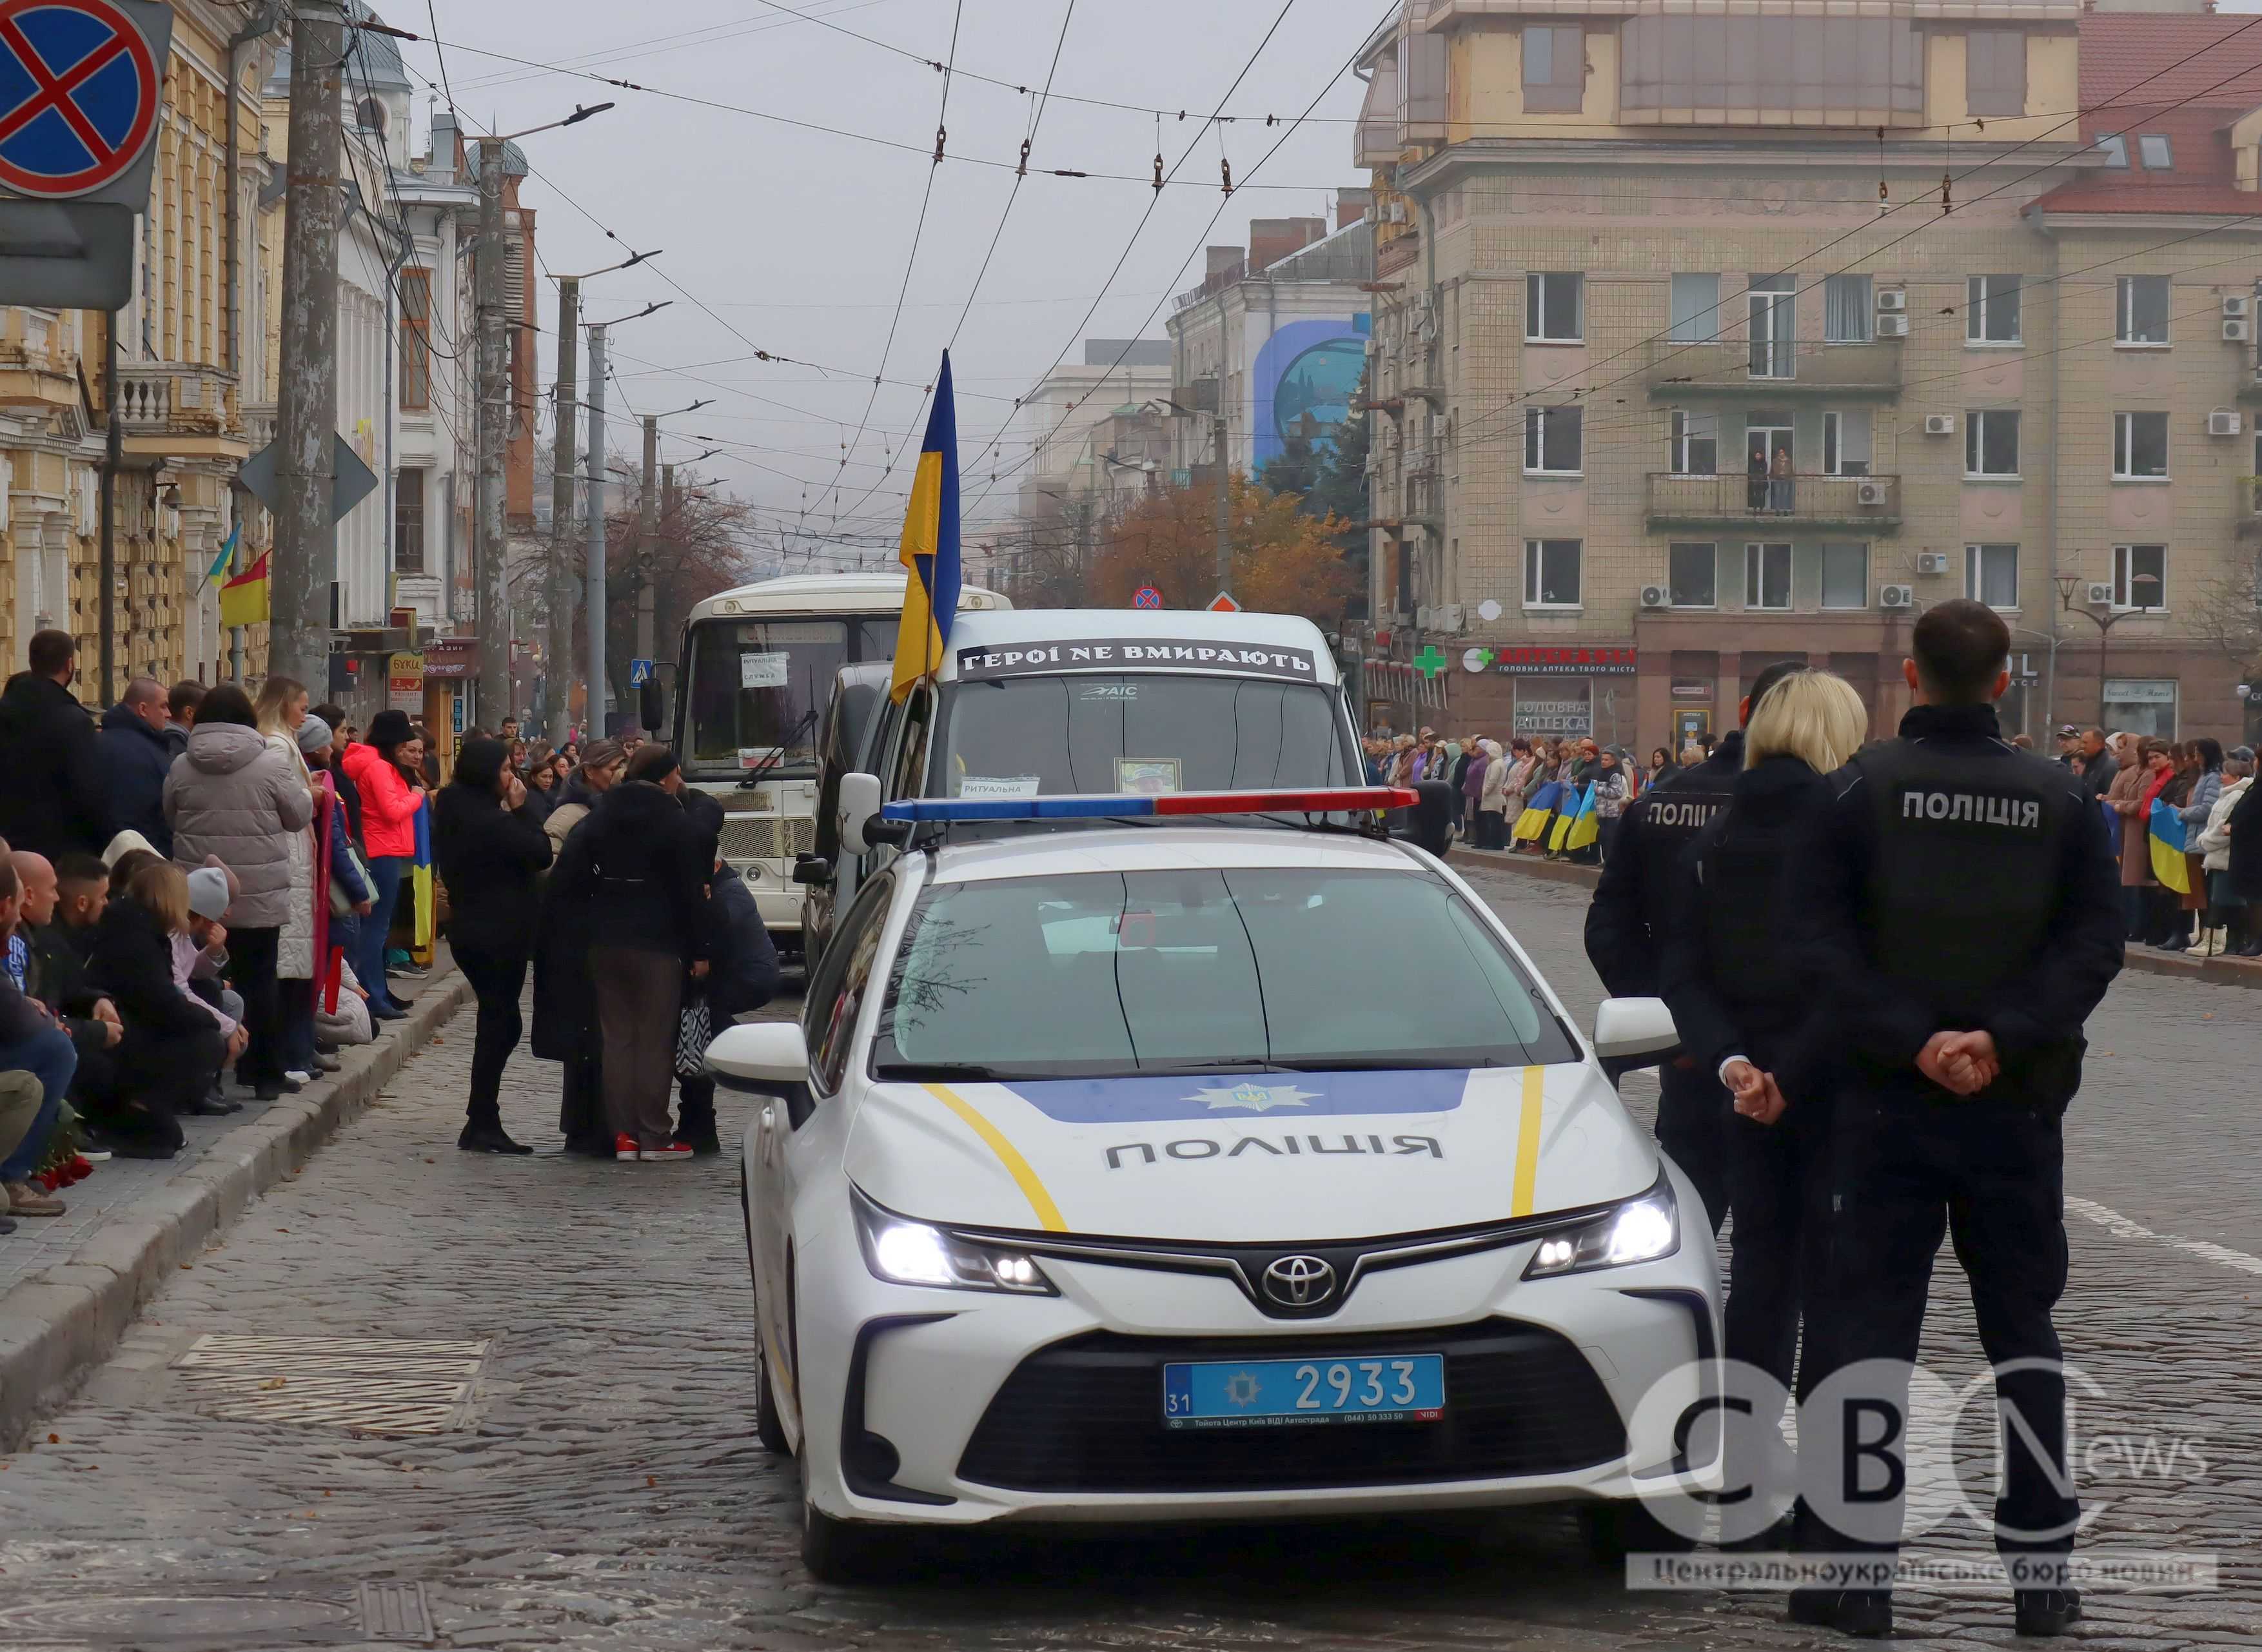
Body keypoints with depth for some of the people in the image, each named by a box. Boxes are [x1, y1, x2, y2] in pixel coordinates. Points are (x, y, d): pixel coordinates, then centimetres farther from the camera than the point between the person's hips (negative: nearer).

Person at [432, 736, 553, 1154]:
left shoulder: (455, 812, 9)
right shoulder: (489, 820, -20)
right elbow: (541, 854, -15)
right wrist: (522, 809, -8)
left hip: (471, 928, 10)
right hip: (499, 935, -10)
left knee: (497, 1024, 15)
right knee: (501, 1025, -3)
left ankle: (483, 1124, 16)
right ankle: (482, 1125, -2)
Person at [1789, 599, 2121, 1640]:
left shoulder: (1863, 788, -4)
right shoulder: (2060, 802, 2)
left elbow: (1822, 941, -12)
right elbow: (2094, 943, -6)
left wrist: (1911, 1041, -15)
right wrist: (2006, 1041, -14)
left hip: (1889, 1104, -2)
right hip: (2018, 1107, 2)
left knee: (1870, 1325, 2)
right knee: (2021, 1327, 11)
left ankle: (1856, 1570, 0)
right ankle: (2042, 1572, 11)